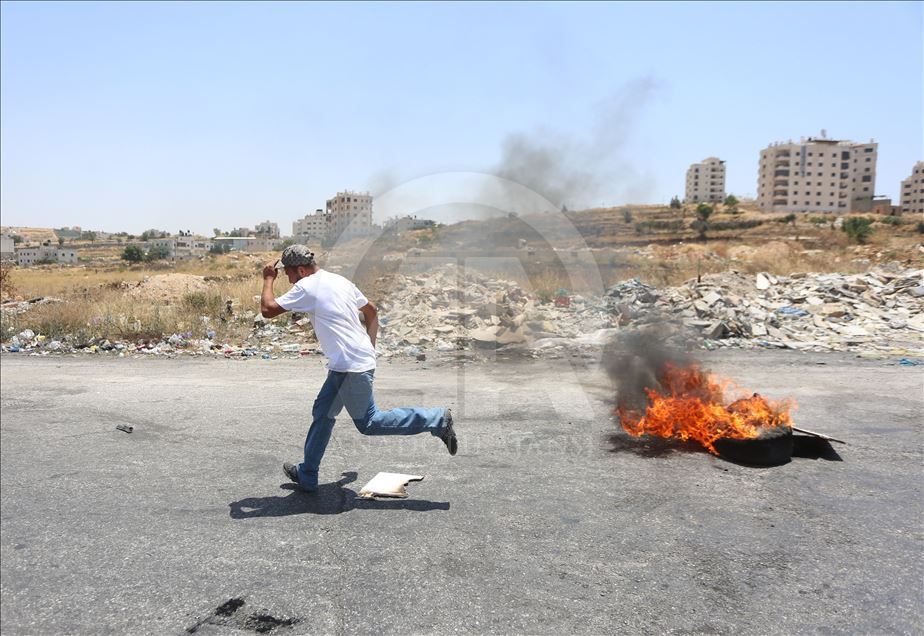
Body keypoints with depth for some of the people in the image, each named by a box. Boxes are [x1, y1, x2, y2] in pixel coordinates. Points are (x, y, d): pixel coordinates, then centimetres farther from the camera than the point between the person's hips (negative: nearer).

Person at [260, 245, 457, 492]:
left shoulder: (306, 287, -12)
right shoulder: (338, 280, 14)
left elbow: (267, 310, -11)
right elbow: (372, 311, 19)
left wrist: (268, 279, 4)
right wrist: (369, 347, 21)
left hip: (351, 366, -10)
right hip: (347, 365, 10)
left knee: (367, 423, 0)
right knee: (322, 413, 16)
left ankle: (436, 420, 1)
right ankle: (306, 474, 26)